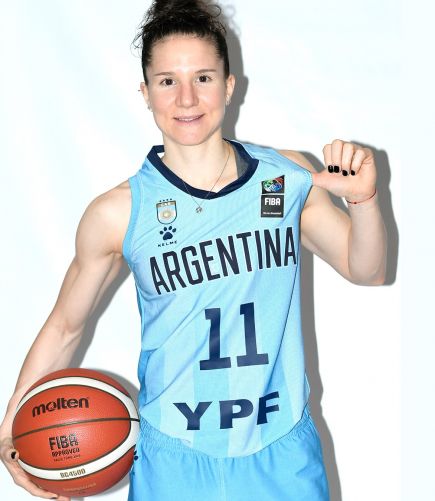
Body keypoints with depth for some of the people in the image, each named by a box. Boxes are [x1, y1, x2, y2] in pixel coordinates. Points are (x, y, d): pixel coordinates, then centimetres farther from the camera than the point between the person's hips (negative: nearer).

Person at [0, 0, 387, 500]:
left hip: (284, 455, 2)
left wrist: (362, 199, -11)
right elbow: (64, 327, 1)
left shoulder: (289, 176, -4)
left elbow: (365, 271, 7)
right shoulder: (117, 214, -11)